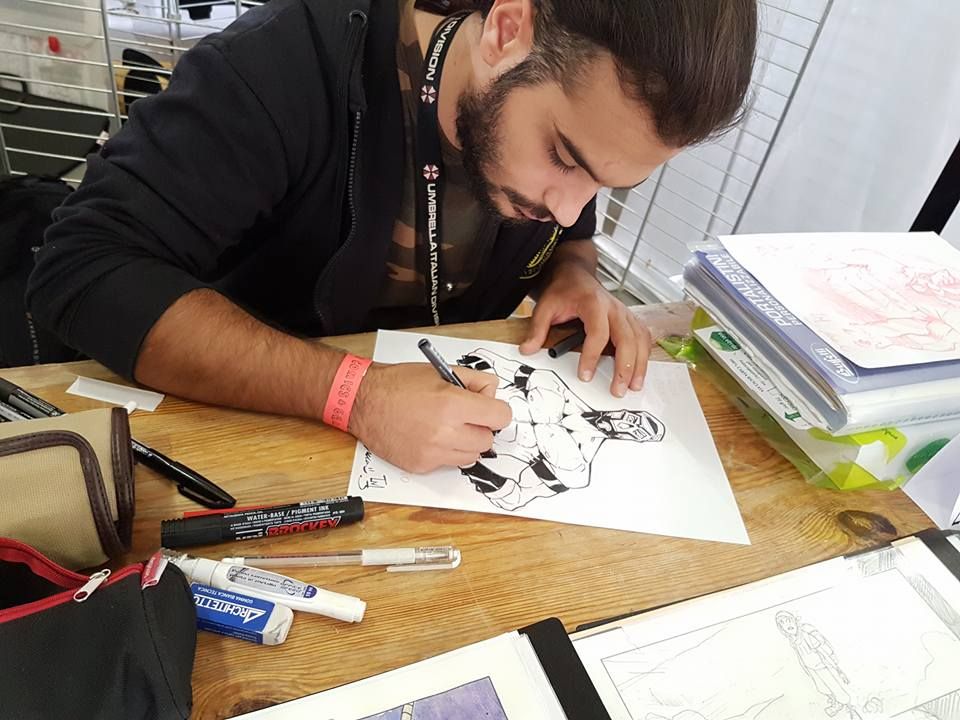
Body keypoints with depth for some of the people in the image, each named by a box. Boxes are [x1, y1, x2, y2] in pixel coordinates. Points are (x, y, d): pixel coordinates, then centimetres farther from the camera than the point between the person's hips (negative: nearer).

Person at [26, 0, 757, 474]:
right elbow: (83, 270, -27)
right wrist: (351, 392, -36)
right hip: (258, 431, -4)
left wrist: (576, 273, -14)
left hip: (450, 414, 5)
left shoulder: (576, 101, -9)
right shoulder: (289, 64, -25)